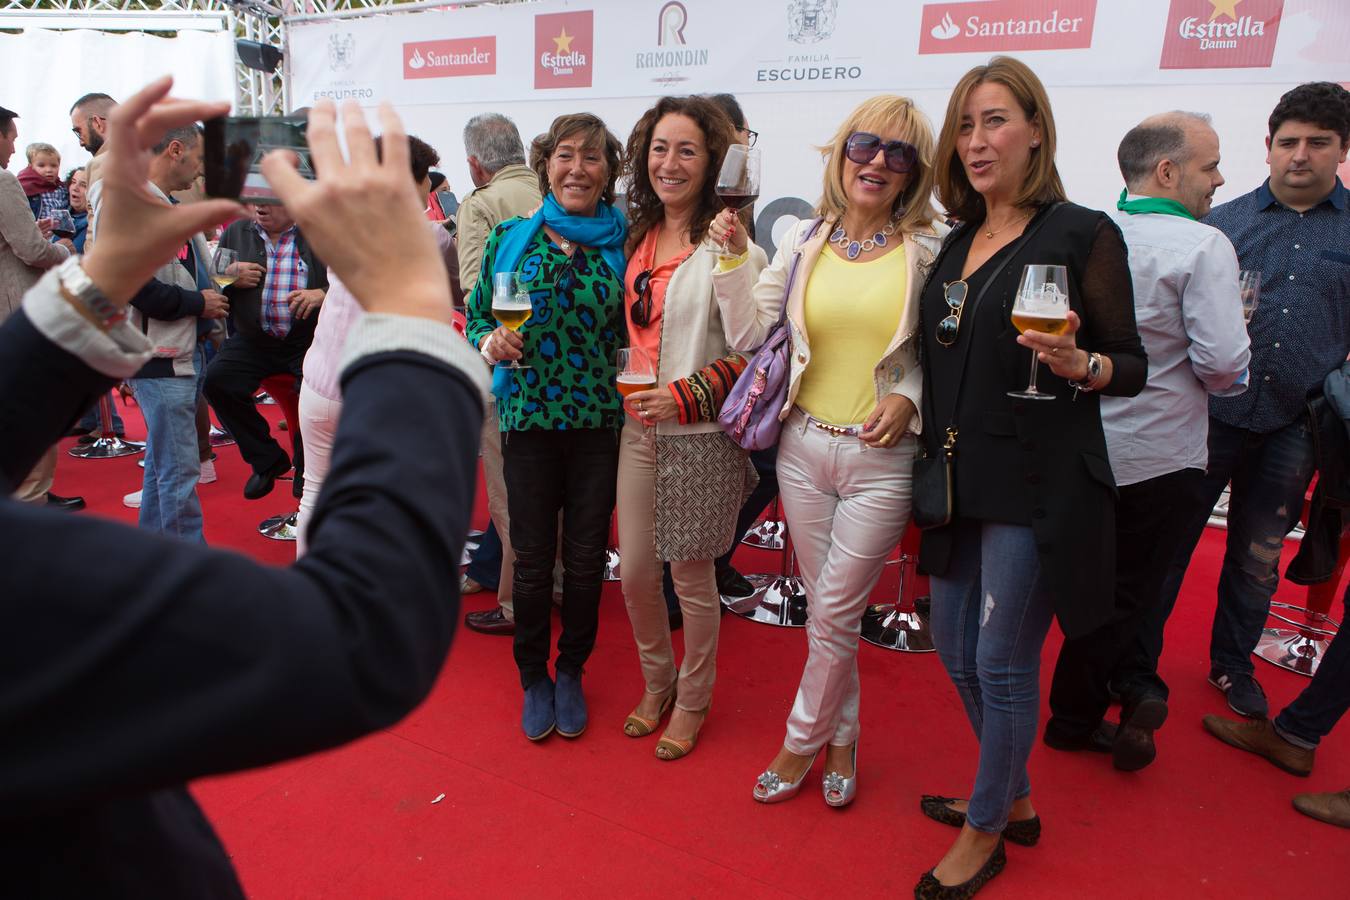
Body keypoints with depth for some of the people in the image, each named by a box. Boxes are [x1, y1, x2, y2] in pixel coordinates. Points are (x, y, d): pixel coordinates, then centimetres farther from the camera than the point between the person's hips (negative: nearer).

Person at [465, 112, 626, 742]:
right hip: (529, 420, 0)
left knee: (586, 556, 10)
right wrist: (490, 342, -11)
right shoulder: (509, 238, 3)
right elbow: (477, 314, 9)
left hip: (600, 423, 0)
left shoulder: (623, 242, 1)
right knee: (533, 560, 8)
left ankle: (571, 672, 33)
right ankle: (533, 678, 31)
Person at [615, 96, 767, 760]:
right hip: (638, 429, 6)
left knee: (692, 578, 8)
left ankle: (692, 702, 33)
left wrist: (685, 397, -24)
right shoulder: (639, 237, 8)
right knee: (634, 572, 12)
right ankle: (656, 683, 38)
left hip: (700, 437, -6)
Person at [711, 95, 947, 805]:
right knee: (825, 610, 15)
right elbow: (755, 333, 1)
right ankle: (841, 740, 36)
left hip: (882, 458, -3)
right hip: (803, 446, 3)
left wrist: (909, 398, -16)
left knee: (835, 613, 4)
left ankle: (801, 741, 28)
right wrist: (733, 263, -10)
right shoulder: (804, 239, 4)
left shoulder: (930, 249, -4)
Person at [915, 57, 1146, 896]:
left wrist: (1078, 364, -24)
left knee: (1003, 662, 2)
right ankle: (1013, 799, 38)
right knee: (957, 653, 14)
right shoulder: (957, 244, 12)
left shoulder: (1084, 234, -6)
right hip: (960, 478, 7)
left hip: (1037, 483, -7)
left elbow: (1133, 366, -5)